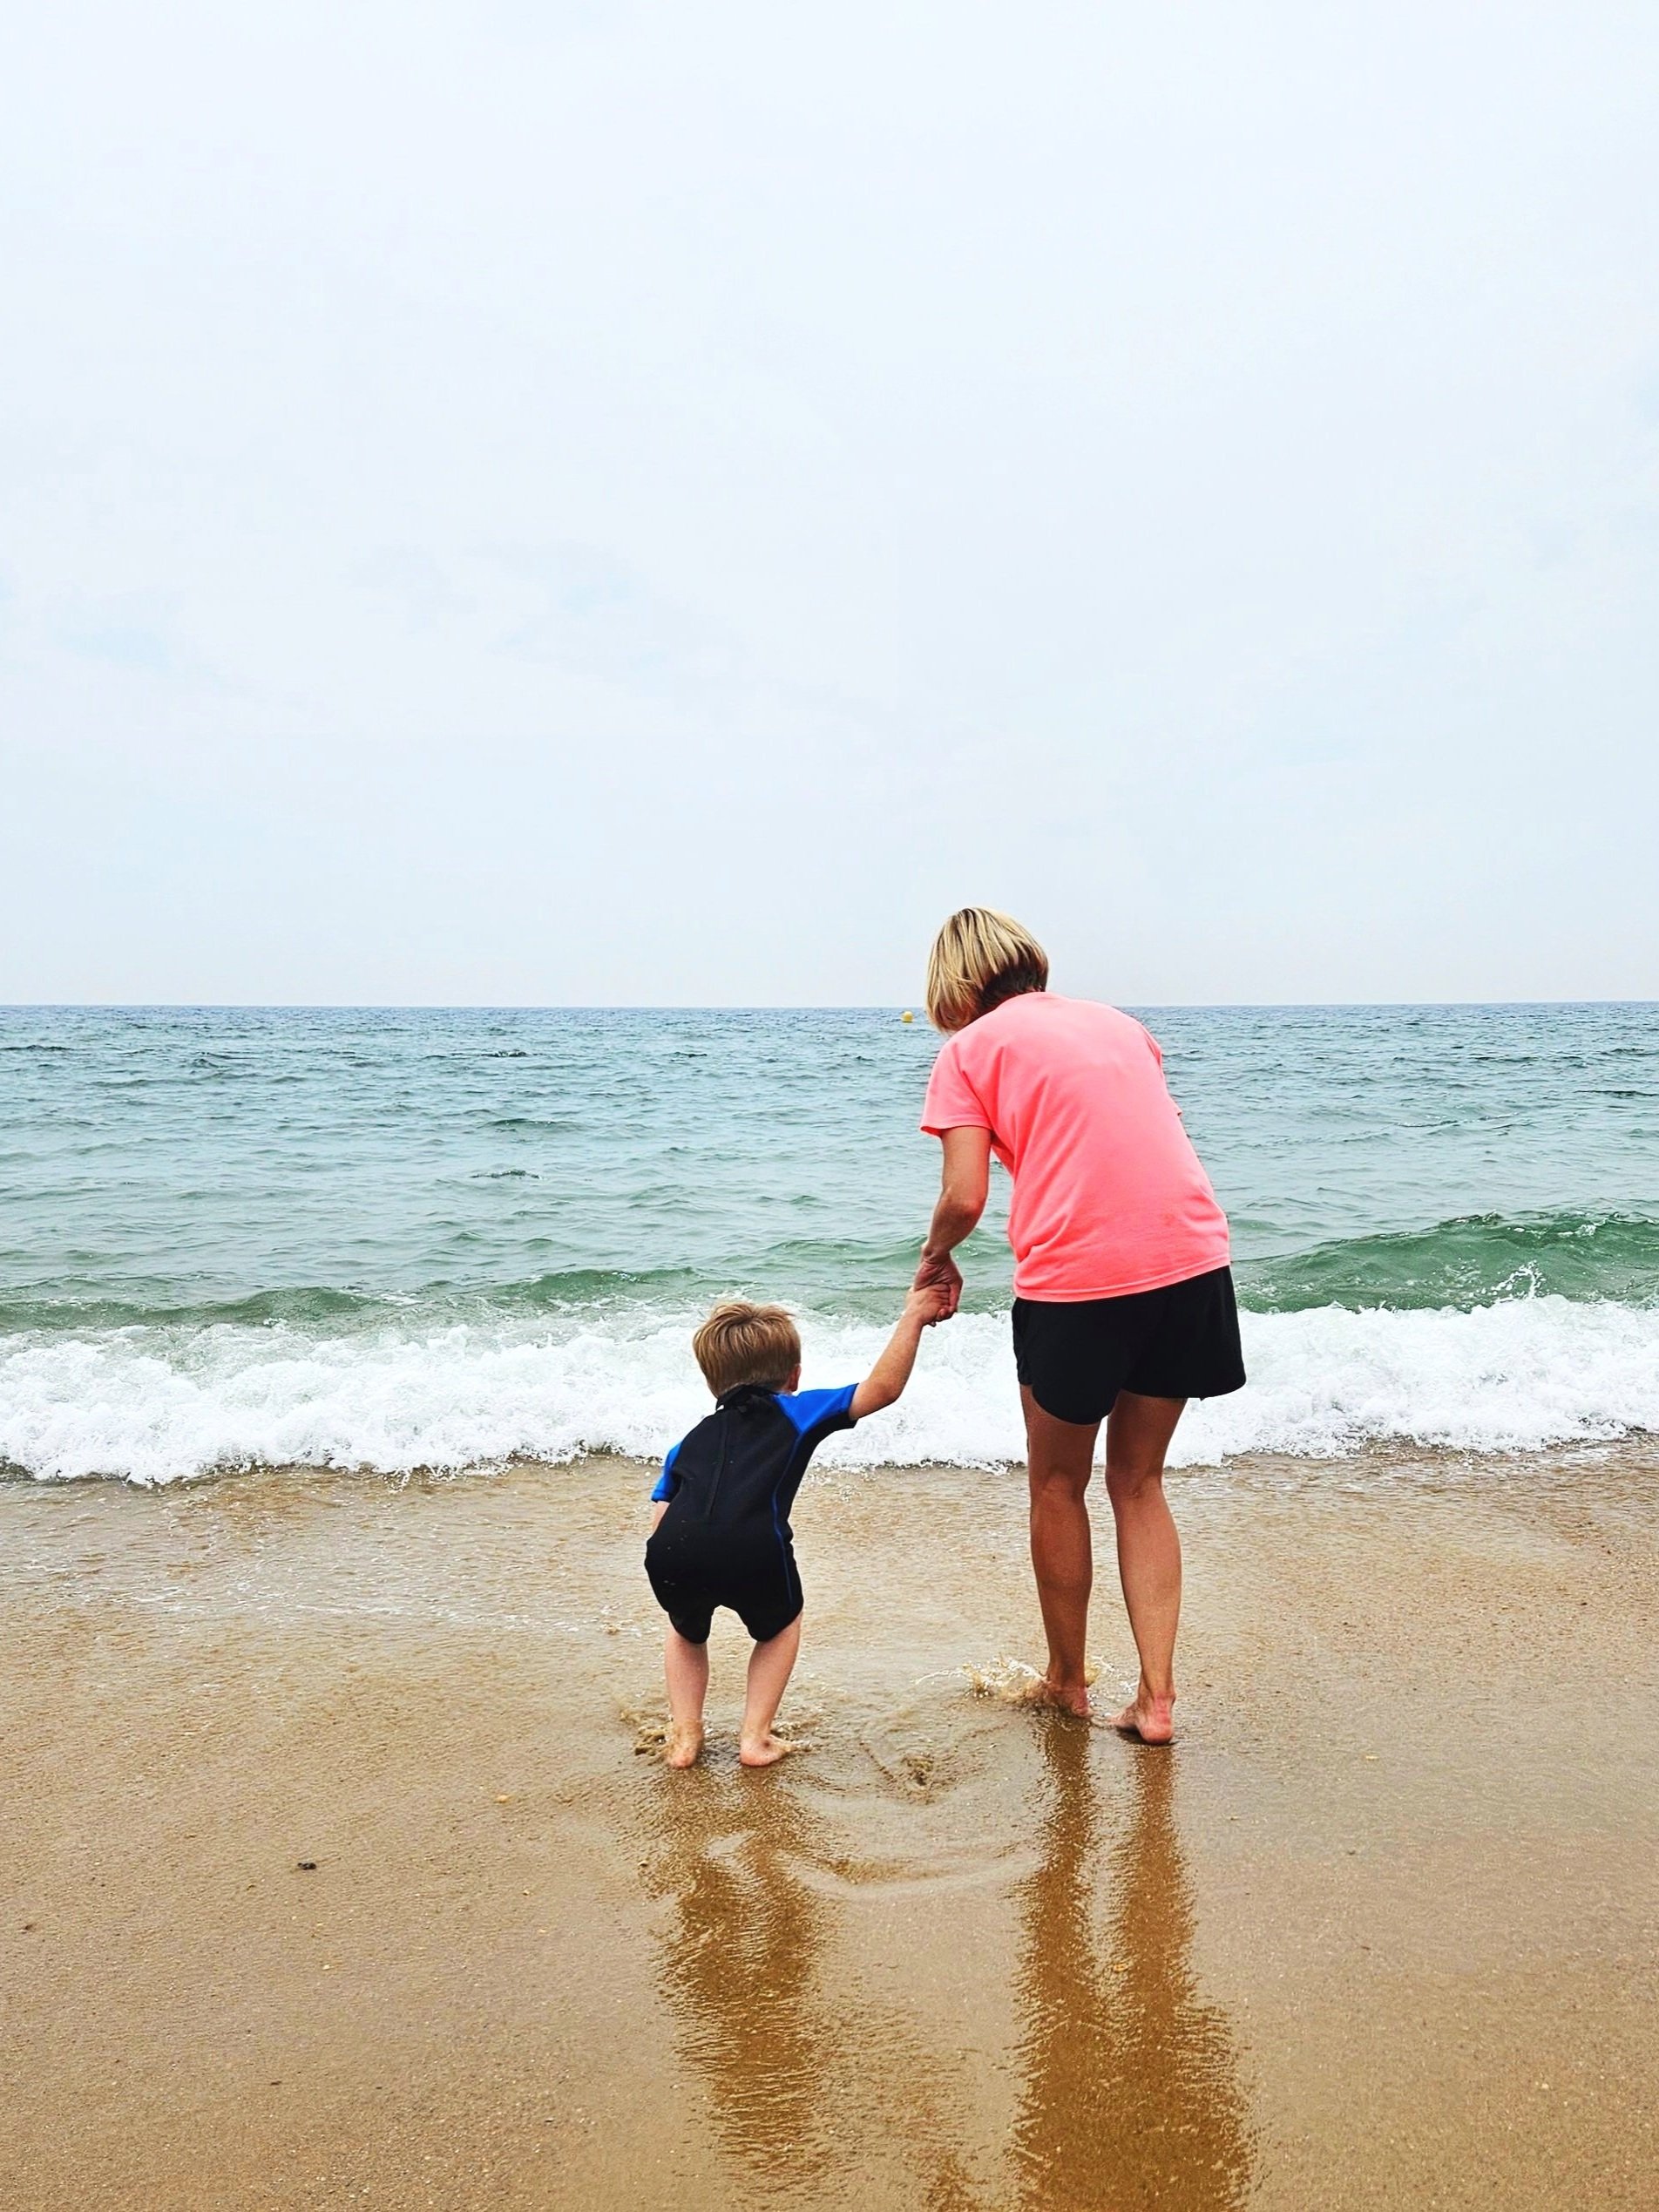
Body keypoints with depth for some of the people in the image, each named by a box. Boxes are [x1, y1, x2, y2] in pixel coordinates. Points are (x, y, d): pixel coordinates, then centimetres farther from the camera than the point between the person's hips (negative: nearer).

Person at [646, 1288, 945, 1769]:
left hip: (672, 1557, 3)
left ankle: (685, 1735, 27)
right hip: (753, 1554, -3)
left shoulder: (688, 1442, 33)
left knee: (686, 1631, 36)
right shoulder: (797, 1412, 23)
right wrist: (912, 1318, 27)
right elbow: (883, 1388, 20)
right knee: (780, 1627, 30)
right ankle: (755, 1736, 23)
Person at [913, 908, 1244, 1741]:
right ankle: (1155, 1697, 15)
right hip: (1193, 1261, 5)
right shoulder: (1118, 1022, 20)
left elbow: (965, 1196, -5)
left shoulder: (970, 1049, 4)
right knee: (1138, 1484, 19)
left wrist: (936, 1258, 14)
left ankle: (1066, 1681, 32)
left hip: (1076, 1277, -5)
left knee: (1058, 1486, 18)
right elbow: (1151, 1146, 19)